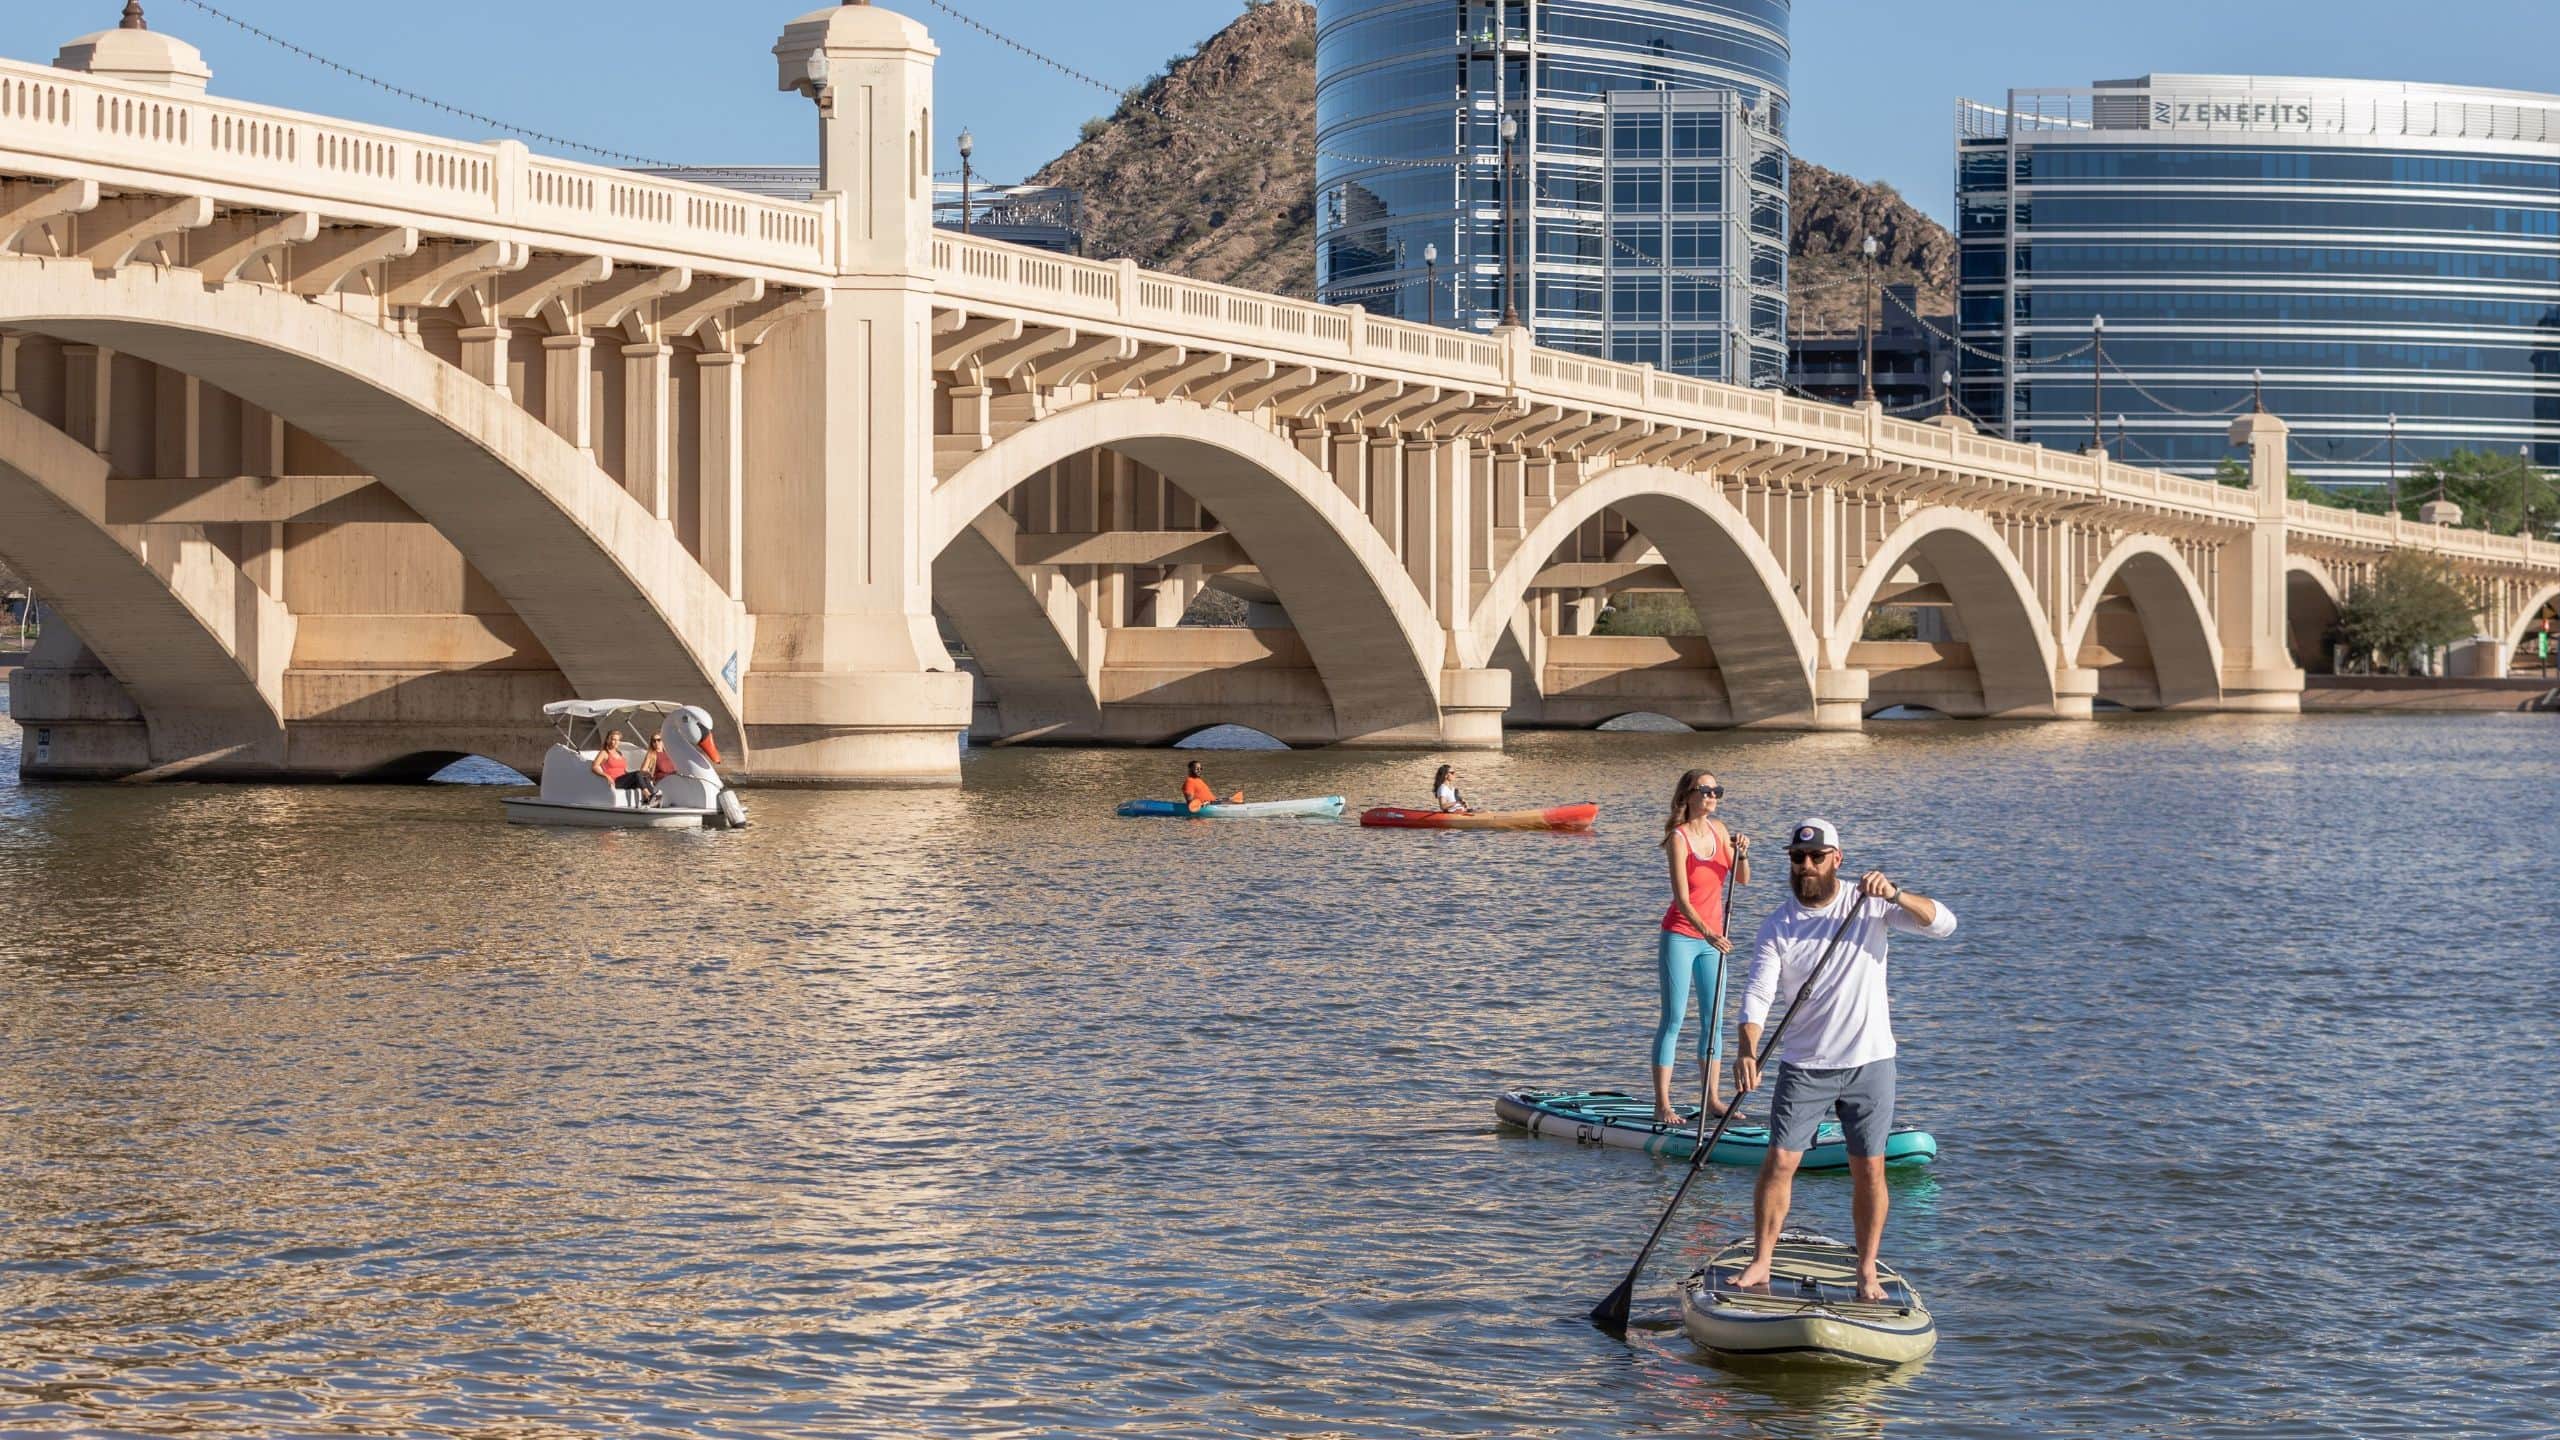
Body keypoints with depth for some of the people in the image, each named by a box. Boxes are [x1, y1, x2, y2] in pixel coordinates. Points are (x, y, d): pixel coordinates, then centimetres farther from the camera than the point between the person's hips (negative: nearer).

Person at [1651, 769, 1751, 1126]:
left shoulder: (1718, 829, 5)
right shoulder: (1679, 838, -15)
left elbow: (1742, 880, 7)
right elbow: (1682, 899, -22)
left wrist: (1742, 854, -13)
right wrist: (1707, 933, -35)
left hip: (1712, 937, 7)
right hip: (1680, 936, -7)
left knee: (1714, 1020, 7)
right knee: (1673, 1019, -7)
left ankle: (1713, 1100, 13)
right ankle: (1662, 1105, -6)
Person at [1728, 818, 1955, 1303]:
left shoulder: (1869, 904, -2)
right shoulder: (1778, 925, -2)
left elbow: (1943, 924, -11)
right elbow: (1758, 993, -11)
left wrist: (1895, 895, -27)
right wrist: (1747, 1049, -28)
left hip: (1869, 1062, 0)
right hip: (1804, 1066, 0)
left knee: (1869, 1171, 3)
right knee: (1779, 1162, -5)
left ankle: (1867, 1272, 14)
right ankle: (1760, 1263, 6)